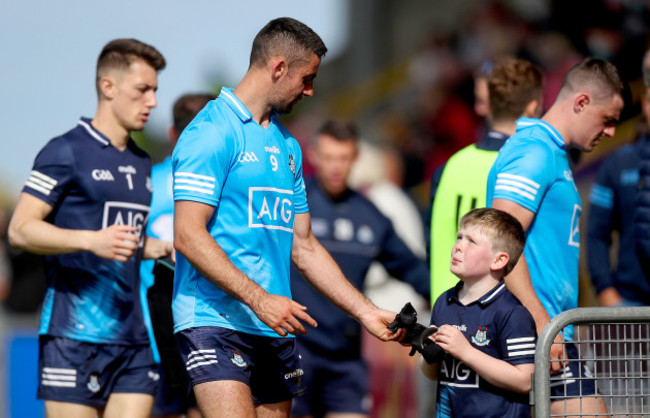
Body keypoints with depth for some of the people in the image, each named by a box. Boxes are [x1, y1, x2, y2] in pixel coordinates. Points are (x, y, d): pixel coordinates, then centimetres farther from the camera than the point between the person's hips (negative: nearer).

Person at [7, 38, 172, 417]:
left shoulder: (142, 164, 21)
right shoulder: (67, 152, -4)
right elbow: (20, 230, -11)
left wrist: (158, 247, 12)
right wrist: (92, 240, -23)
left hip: (133, 338, 7)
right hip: (75, 334, -7)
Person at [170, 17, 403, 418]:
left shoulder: (287, 145, 20)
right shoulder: (213, 132, -7)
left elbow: (303, 246, 24)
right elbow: (188, 235, -15)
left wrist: (366, 311, 17)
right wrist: (259, 299, -20)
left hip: (276, 330, 8)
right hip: (216, 321, -8)